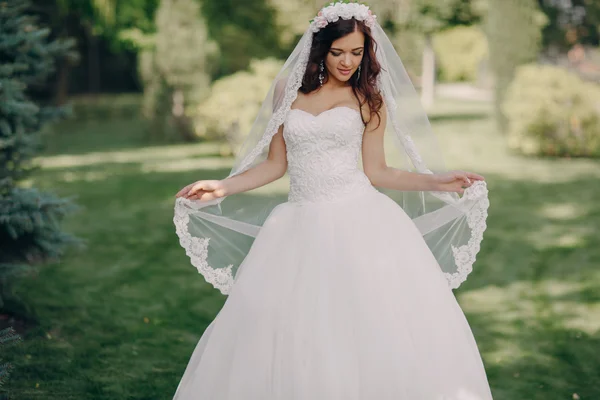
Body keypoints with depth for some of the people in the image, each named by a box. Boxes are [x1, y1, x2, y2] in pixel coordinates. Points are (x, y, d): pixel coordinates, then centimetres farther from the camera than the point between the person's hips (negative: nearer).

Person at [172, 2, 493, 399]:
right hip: (302, 226, 2)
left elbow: (376, 171, 7)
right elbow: (275, 164, 13)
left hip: (360, 221, -1)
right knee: (290, 337, -4)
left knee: (380, 328, -13)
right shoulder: (287, 89, 9)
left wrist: (436, 181, -1)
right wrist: (222, 188, 4)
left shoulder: (369, 98, 6)